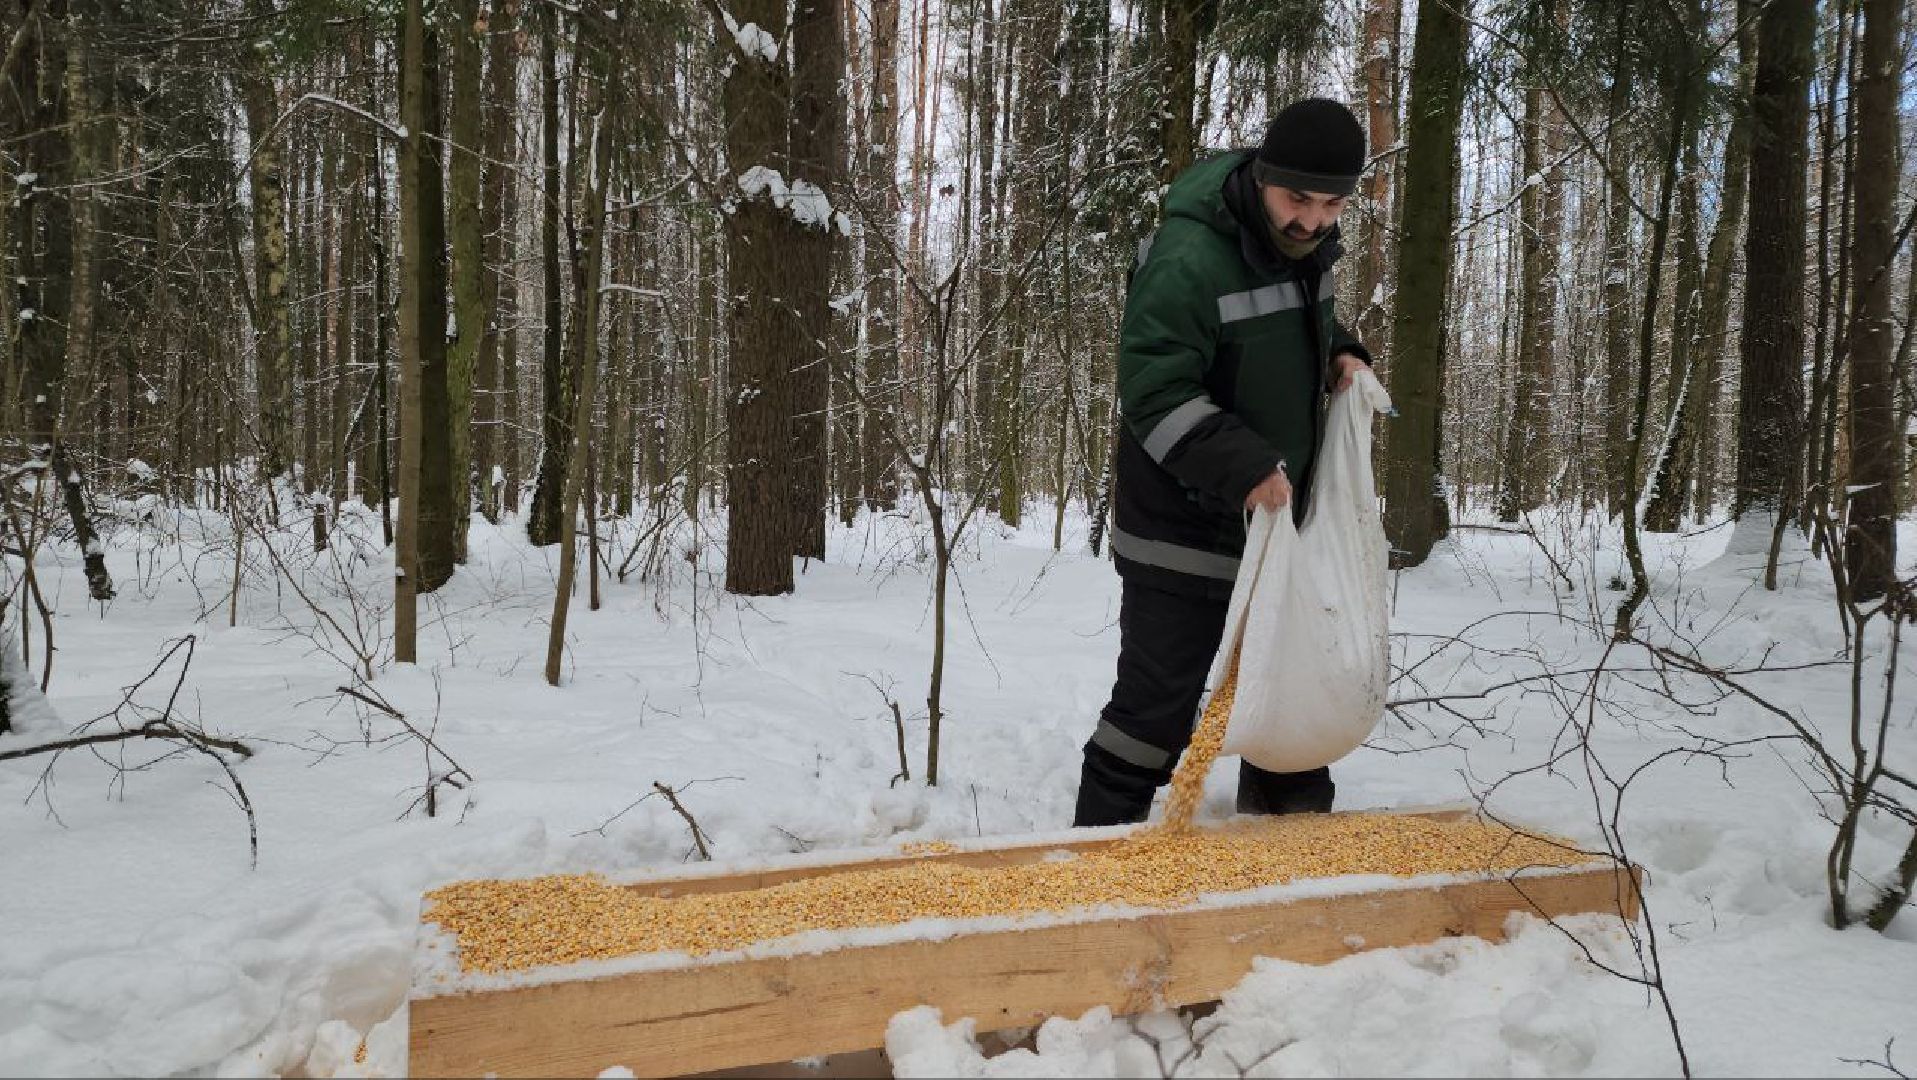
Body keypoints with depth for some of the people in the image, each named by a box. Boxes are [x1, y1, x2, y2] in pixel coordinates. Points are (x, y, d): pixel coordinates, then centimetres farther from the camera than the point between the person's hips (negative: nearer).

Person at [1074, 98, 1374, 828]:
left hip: (1277, 519, 9)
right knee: (1158, 703, -4)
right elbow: (1153, 392, -27)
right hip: (1185, 531, -9)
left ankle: (1291, 835, 42)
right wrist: (1244, 468, -35)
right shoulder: (1188, 259, -25)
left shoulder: (1306, 242, 3)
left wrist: (1338, 354, 2)